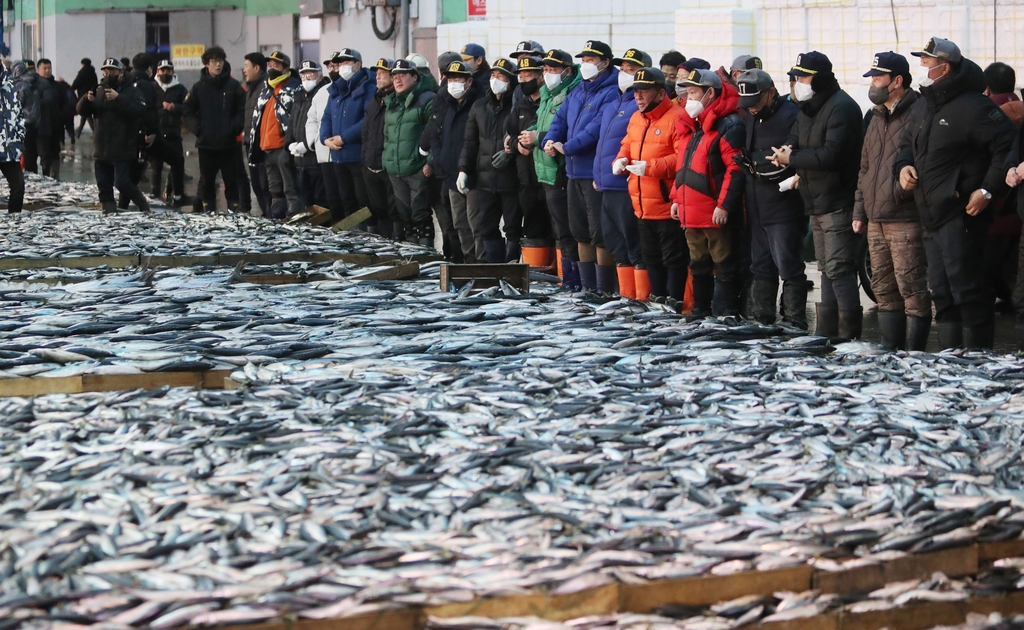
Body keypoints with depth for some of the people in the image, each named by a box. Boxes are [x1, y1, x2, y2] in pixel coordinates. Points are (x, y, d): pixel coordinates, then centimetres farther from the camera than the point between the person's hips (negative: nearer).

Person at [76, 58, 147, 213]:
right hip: (101, 149, 6)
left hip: (122, 149, -6)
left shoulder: (132, 91, -3)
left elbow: (140, 110, -20)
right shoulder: (99, 90, 13)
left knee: (122, 183, -11)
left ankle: (143, 205, 8)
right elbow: (81, 111, 10)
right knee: (103, 184, 7)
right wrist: (87, 99, -13)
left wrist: (118, 99, -27)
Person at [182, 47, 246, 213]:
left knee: (231, 178, 1)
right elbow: (187, 111, 7)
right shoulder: (199, 87, 5)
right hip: (206, 143, 1)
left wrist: (234, 128, -12)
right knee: (206, 180, 6)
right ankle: (208, 210, 14)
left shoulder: (234, 86, 1)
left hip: (228, 143, -1)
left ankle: (233, 208, 7)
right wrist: (197, 128, -6)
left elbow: (243, 111, 0)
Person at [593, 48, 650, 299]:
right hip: (608, 186, 10)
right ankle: (626, 294, 20)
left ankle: (642, 296, -2)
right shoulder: (612, 104, 19)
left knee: (635, 247, -6)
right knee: (616, 243, 13)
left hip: (628, 187, -10)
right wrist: (599, 174, 24)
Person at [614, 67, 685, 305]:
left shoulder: (677, 117, -15)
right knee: (651, 257, 18)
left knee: (674, 258, -1)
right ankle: (656, 298, 29)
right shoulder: (636, 118, 13)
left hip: (668, 207, -9)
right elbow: (627, 147, 23)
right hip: (642, 206, 9)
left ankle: (675, 301, 5)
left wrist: (650, 167, -25)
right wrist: (620, 161, 0)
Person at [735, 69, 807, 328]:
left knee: (788, 266, -7)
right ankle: (760, 316, 22)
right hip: (756, 207, 8)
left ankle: (794, 322, -4)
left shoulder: (792, 115, -12)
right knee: (760, 265, 15)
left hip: (784, 207, -8)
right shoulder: (750, 119, 15)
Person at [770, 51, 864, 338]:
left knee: (839, 270, -12)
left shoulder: (841, 108, -16)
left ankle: (849, 333, -11)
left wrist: (792, 158, -16)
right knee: (827, 269, 15)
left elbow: (831, 154, -24)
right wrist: (787, 151, -9)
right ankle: (826, 331, 22)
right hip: (817, 204, 10)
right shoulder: (808, 109, 16)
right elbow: (794, 141, 15)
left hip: (838, 204, -10)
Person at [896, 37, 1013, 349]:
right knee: (942, 296, 12)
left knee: (968, 293, -9)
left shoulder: (972, 107, -13)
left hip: (961, 217, -9)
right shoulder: (921, 107, 15)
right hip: (931, 218, 9)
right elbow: (908, 144, 29)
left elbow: (1007, 146, -16)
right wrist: (904, 165, 6)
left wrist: (988, 190, -18)